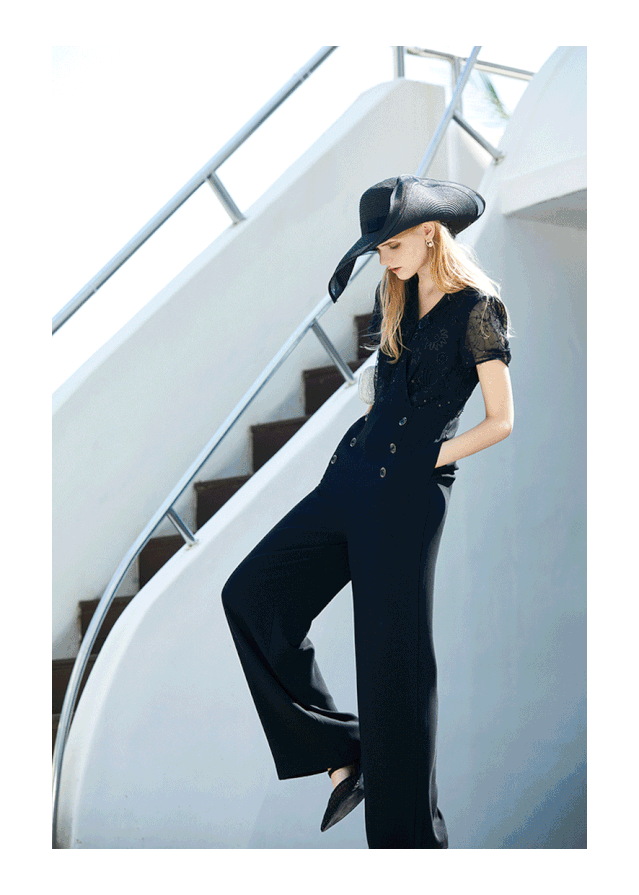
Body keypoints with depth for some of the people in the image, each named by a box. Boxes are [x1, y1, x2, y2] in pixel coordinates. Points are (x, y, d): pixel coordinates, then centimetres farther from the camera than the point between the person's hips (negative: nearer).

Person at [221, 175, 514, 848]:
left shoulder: (477, 307, -8)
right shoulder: (395, 298, 13)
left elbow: (501, 420, -8)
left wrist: (425, 460, -8)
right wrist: (365, 443, 15)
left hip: (411, 496, -8)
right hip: (352, 475, 8)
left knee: (394, 655, -3)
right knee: (251, 592, 1)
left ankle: (408, 835, 14)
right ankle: (342, 755, 9)